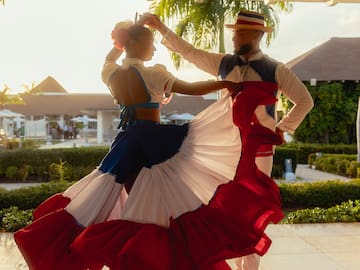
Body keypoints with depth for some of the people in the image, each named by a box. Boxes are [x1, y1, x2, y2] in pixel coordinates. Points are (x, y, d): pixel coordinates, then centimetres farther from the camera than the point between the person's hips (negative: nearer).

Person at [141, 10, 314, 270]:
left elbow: (305, 101, 0)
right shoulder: (224, 63, 5)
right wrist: (160, 26, 10)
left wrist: (282, 128, -4)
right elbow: (189, 52, 12)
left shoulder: (276, 70, -5)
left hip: (259, 147, -3)